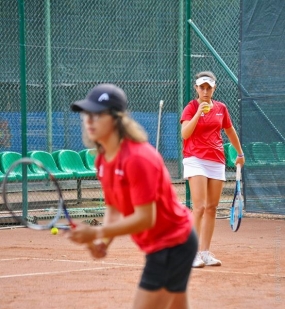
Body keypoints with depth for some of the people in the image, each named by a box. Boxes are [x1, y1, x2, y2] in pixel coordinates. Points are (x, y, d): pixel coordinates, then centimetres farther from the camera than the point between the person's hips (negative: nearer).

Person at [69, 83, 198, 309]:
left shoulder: (137, 158, -24)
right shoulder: (103, 160, 4)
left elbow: (145, 218, -26)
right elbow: (114, 208, 11)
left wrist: (97, 233, -27)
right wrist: (104, 241, -8)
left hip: (172, 245, -10)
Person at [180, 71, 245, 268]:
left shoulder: (221, 108, 10)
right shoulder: (191, 107, -3)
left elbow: (230, 131, 24)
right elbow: (185, 134, -16)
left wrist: (240, 153, 29)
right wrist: (199, 113, -25)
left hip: (217, 161, 5)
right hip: (196, 160, -5)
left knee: (212, 208, 5)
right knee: (200, 207, -15)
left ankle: (206, 252, 9)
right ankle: (195, 253, -14)